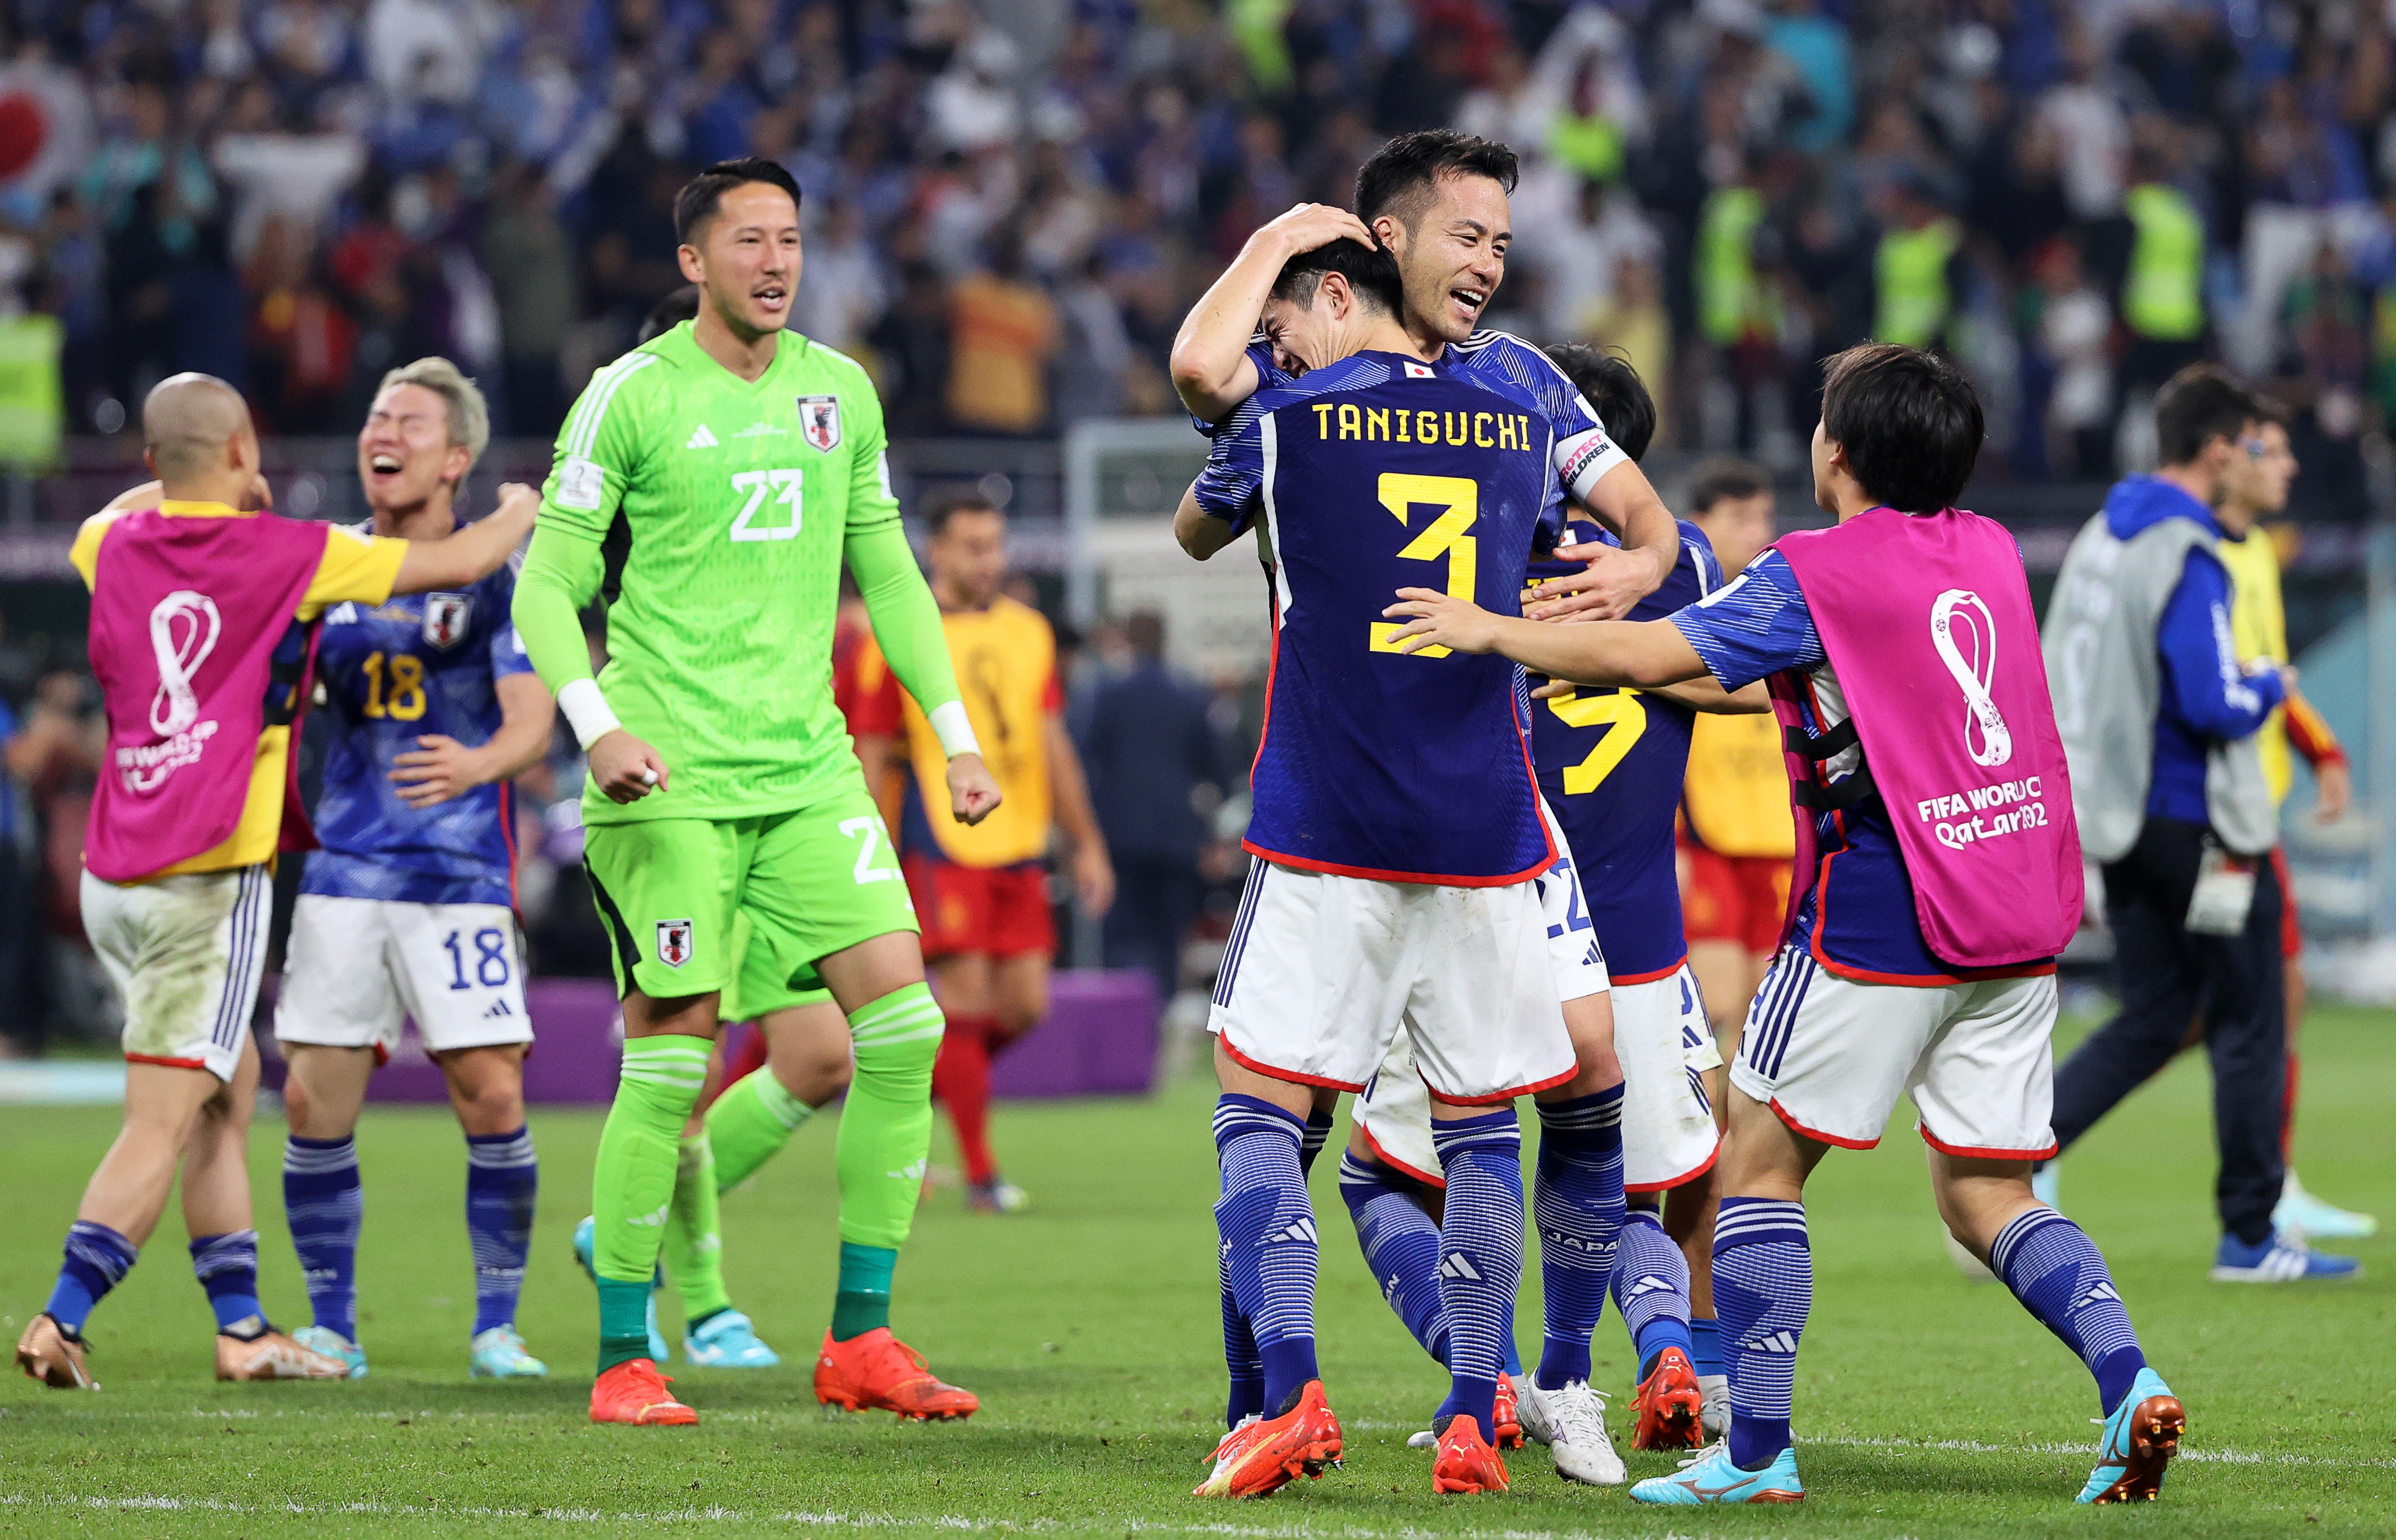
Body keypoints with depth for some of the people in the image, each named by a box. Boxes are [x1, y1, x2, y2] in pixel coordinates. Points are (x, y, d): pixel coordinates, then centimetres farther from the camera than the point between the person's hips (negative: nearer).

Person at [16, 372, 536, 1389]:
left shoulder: (117, 546, 7)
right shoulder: (284, 555, -7)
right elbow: (463, 562, 3)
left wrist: (178, 481, 51)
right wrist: (522, 511, 24)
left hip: (111, 878, 7)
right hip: (208, 883, -7)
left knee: (230, 1085, 18)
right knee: (163, 1124, -7)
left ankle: (240, 1326, 17)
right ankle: (61, 1322, -16)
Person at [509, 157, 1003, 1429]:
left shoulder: (839, 392, 12)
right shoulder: (631, 396, -4)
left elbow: (886, 574, 21)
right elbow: (547, 586, -4)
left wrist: (955, 736, 14)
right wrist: (597, 726, -19)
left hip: (808, 767, 5)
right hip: (669, 780, -5)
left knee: (904, 1027, -5)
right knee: (672, 1062, -8)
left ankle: (859, 1342, 4)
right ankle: (624, 1363, 4)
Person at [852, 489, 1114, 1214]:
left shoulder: (1027, 631, 12)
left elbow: (1053, 745, 16)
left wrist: (1087, 844, 14)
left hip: (1019, 847, 6)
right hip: (943, 848, -6)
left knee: (1025, 1004, 2)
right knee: (967, 999, -9)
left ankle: (915, 1086, 26)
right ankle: (980, 1174, -2)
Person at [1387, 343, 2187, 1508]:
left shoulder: (1817, 574, -8)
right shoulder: (1989, 554, 13)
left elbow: (1651, 654, -9)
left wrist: (1490, 630, 6)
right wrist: (1620, 666, 26)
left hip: (1881, 919, -6)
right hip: (2023, 914, 7)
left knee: (1761, 1160, 6)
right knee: (1984, 1194, 11)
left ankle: (1757, 1453, 2)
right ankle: (2127, 1378, -12)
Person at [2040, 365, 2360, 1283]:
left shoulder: (2101, 539, 9)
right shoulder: (2187, 559, -19)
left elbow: (2066, 676, 18)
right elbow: (2214, 706, -25)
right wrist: (2269, 687, -4)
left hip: (2119, 820, 9)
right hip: (2192, 824, -9)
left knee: (2152, 1019, 14)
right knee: (2249, 1024, 3)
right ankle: (2250, 1237, 9)